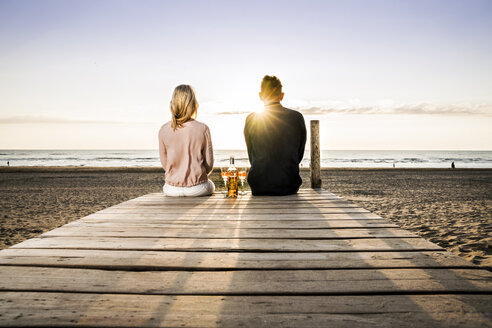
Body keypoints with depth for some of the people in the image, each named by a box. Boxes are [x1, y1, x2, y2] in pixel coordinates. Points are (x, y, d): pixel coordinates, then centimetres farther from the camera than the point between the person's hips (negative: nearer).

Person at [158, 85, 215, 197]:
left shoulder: (164, 130, -8)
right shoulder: (202, 129, -13)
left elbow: (164, 163, 2)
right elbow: (209, 165, -6)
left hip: (172, 190, 2)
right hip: (197, 189, -2)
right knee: (210, 185, 34)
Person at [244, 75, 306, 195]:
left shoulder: (251, 119, -3)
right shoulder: (297, 118, -2)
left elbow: (251, 155, 6)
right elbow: (300, 153, 7)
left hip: (260, 187, 0)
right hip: (289, 186, 1)